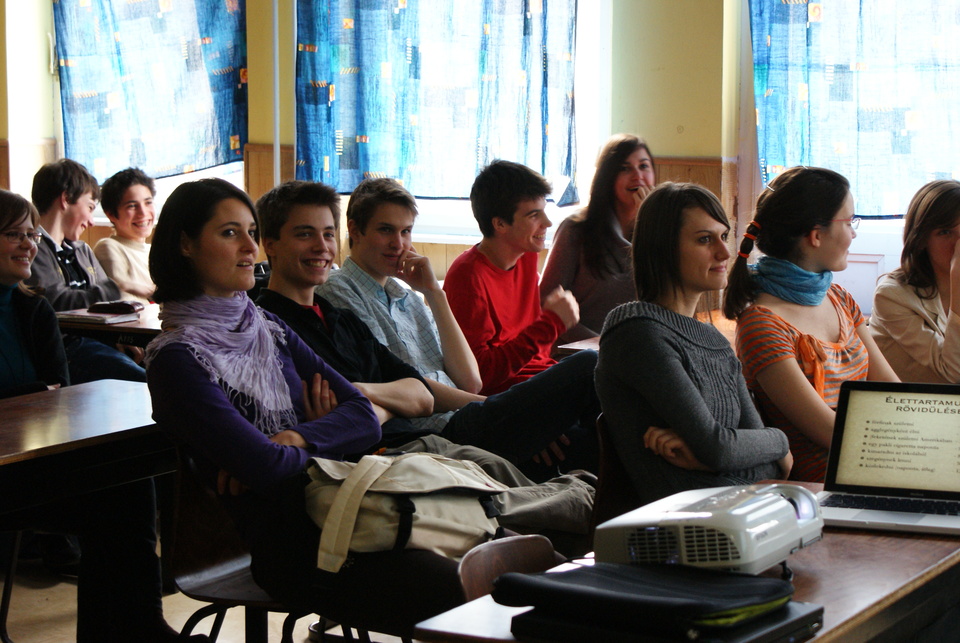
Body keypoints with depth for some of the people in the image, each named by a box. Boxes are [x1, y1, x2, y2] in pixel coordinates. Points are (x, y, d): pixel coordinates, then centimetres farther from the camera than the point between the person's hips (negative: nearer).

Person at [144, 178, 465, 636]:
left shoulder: (268, 330, 17)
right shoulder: (177, 359, -6)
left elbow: (364, 418, 9)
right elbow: (264, 466, -17)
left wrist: (293, 439, -8)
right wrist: (322, 448, 3)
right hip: (285, 544, -7)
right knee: (463, 594, -26)